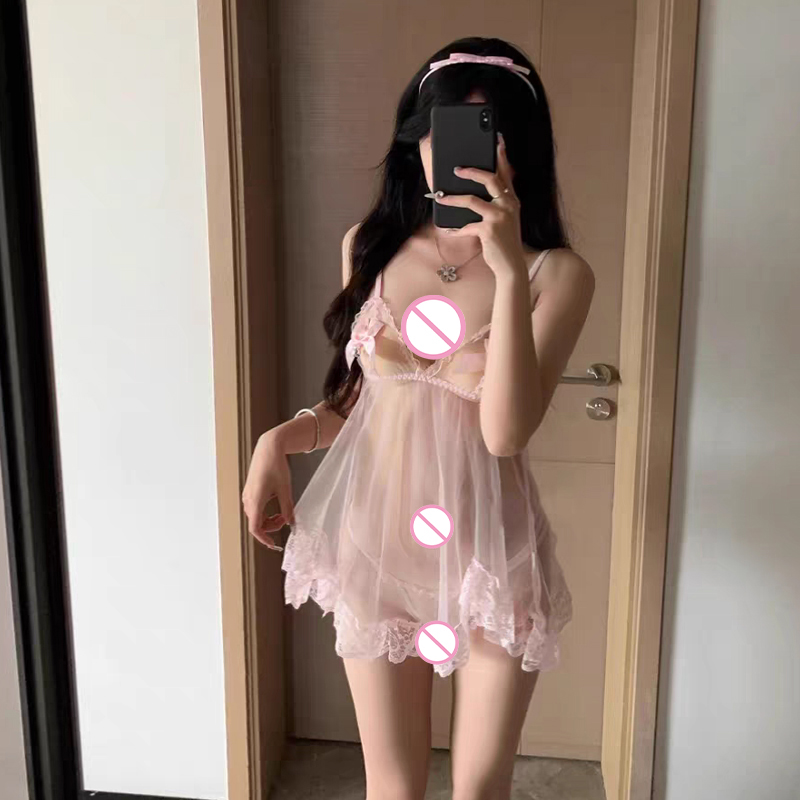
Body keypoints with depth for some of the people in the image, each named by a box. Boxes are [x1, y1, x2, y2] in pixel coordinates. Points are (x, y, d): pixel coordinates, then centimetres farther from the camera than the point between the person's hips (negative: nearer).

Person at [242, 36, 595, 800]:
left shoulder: (556, 273, -11)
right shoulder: (370, 247, -1)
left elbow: (506, 430, -22)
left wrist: (509, 271, -28)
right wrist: (279, 438, -8)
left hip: (490, 553, -2)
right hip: (376, 544, 2)